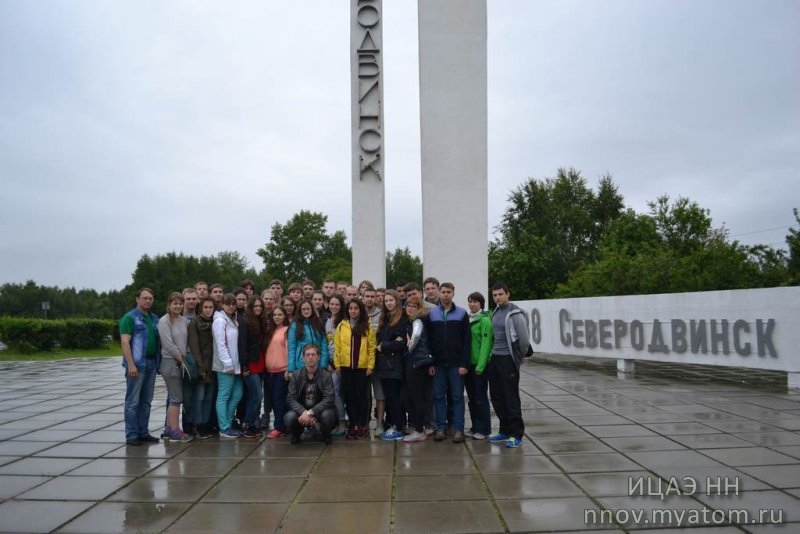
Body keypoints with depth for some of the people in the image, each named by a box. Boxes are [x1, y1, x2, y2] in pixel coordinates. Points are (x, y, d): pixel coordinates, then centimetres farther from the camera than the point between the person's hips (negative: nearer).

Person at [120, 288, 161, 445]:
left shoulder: (154, 318, 15)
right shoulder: (130, 318, -5)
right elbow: (125, 342, -12)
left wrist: (158, 361, 10)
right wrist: (131, 364, -19)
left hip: (152, 363, 7)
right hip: (137, 364, -7)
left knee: (146, 401, 11)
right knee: (133, 401, -1)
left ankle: (143, 432, 19)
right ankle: (131, 435, 5)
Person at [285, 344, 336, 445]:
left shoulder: (326, 375, -8)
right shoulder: (296, 375, -3)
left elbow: (329, 399, -17)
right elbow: (290, 399, -10)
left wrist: (310, 413, -29)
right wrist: (304, 412, -28)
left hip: (319, 410, -1)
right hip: (301, 410, 1)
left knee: (328, 415, -34)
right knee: (289, 417, -30)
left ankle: (325, 435, 3)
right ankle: (296, 434, 8)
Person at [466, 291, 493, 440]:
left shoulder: (485, 320, -10)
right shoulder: (467, 319, 11)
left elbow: (486, 344, -15)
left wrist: (480, 366, -20)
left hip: (480, 365, -7)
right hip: (468, 364, 7)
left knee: (480, 398, 0)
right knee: (472, 398, 12)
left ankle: (484, 429, 10)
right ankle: (475, 427, 22)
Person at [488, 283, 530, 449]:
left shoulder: (515, 314, -12)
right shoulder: (494, 313, 11)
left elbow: (524, 340, -12)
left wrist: (519, 358, -2)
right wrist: (493, 353, 14)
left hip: (508, 360, -8)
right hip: (495, 358, 8)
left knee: (511, 398, -3)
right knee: (496, 396, 12)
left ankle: (516, 434, 6)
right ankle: (505, 430, 24)